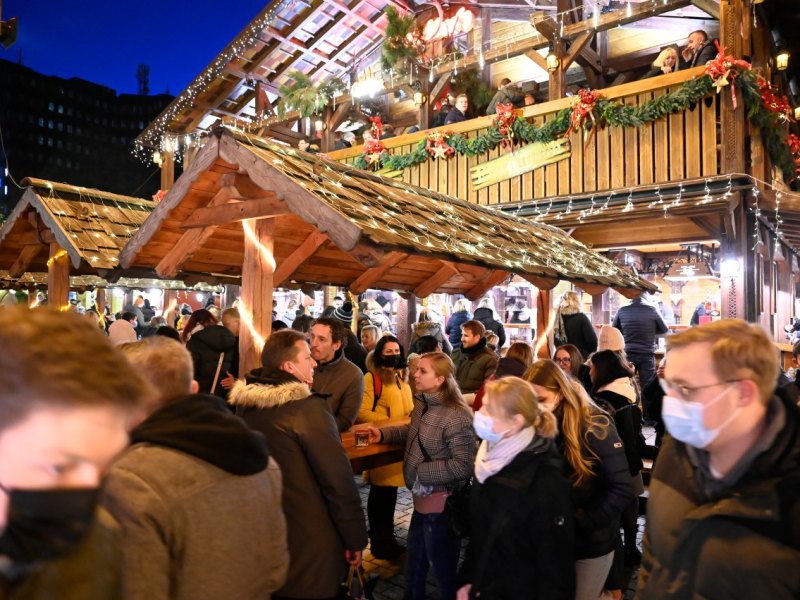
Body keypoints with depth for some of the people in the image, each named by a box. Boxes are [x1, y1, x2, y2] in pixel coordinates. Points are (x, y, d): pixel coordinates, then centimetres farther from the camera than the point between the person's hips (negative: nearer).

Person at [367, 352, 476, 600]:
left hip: (441, 504, -9)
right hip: (422, 498, 9)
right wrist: (383, 434, 5)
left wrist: (422, 472, -23)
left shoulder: (456, 415, -26)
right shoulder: (422, 403, 1)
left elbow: (463, 465, -28)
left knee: (443, 572, 13)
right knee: (414, 568, 27)